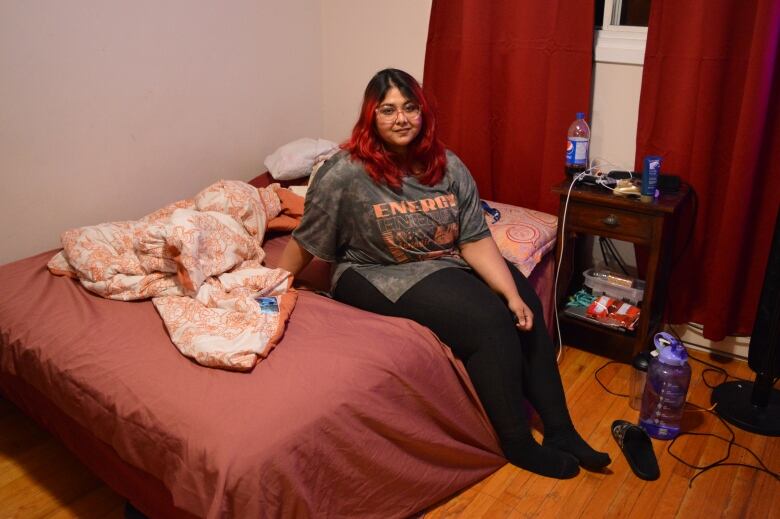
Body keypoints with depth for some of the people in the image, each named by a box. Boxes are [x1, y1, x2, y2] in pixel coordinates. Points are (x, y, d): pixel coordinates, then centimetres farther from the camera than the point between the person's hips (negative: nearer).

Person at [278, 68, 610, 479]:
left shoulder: (447, 167, -3)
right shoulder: (346, 173, -16)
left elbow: (475, 240, -7)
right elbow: (305, 243, -7)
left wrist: (512, 294, -18)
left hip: (447, 264, 6)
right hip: (378, 277, -6)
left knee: (526, 310, -15)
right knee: (488, 321, -24)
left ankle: (560, 430, -3)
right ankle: (518, 443, -7)